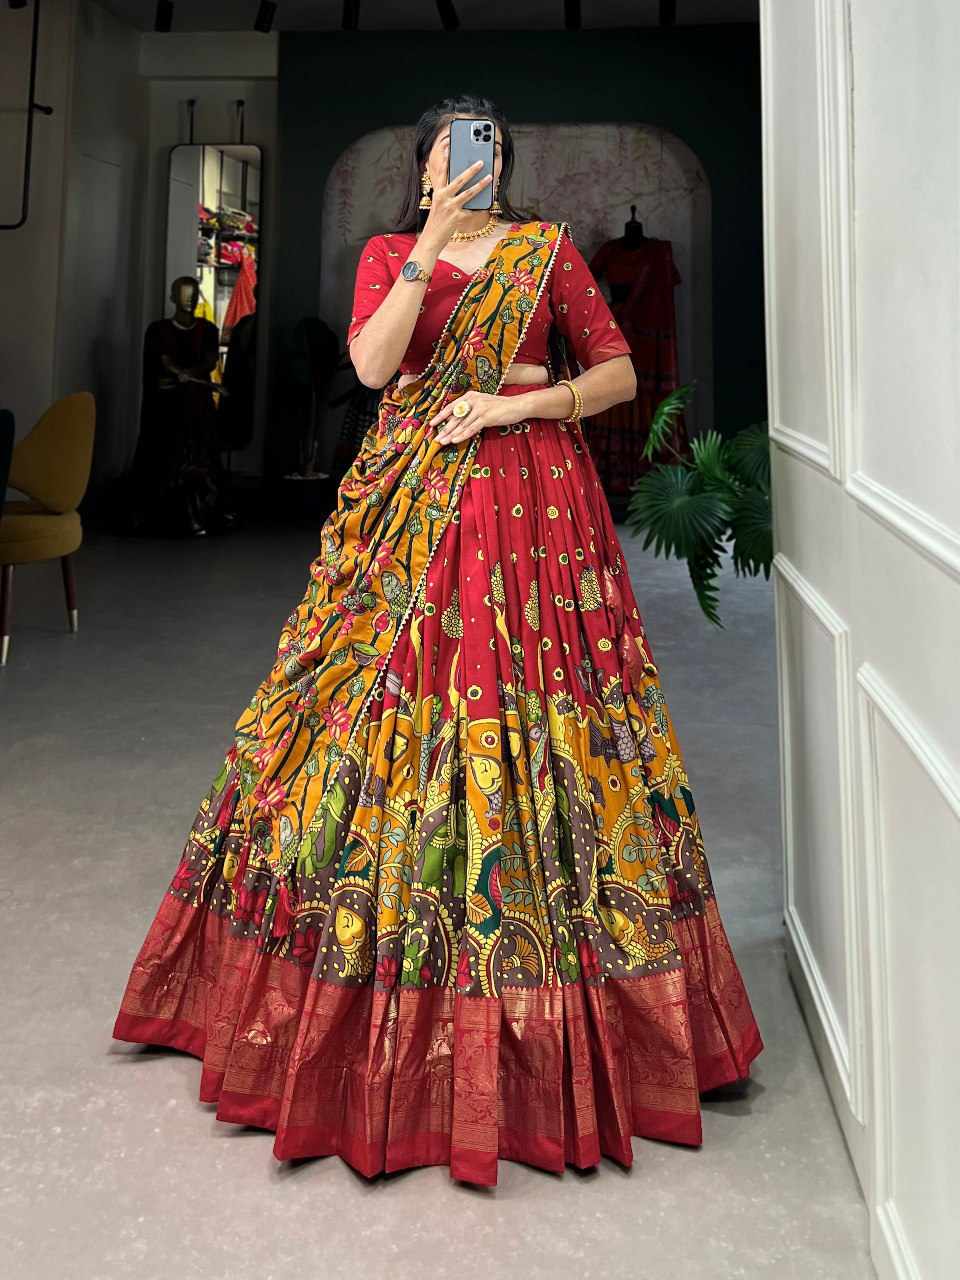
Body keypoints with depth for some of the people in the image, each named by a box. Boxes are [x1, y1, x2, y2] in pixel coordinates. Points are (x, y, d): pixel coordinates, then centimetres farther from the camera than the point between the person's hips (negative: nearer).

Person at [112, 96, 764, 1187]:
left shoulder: (547, 249, 10)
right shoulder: (387, 253, 13)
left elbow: (621, 371, 6)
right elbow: (372, 363, -6)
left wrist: (520, 401, -7)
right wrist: (432, 243, -12)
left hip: (530, 504, -1)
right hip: (410, 506, 1)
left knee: (519, 715, -2)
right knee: (389, 707, -1)